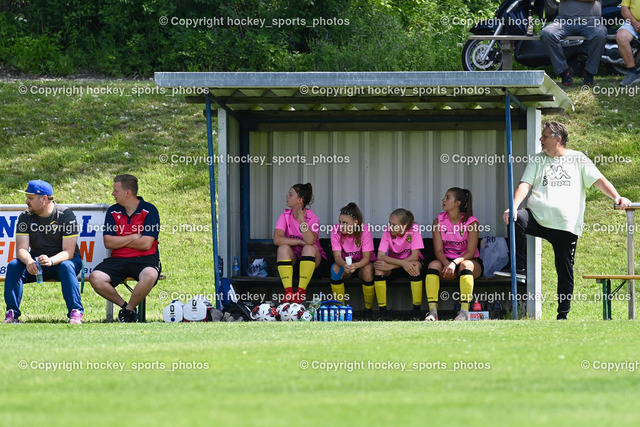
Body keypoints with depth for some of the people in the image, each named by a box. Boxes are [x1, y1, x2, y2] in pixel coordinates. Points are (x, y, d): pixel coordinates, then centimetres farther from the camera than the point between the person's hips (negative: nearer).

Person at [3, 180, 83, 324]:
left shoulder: (65, 214, -13)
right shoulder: (25, 217, -2)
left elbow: (68, 252, -20)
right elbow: (21, 249, -12)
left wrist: (51, 260, -41)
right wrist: (29, 261, -37)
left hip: (60, 260, -3)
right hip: (36, 260, 3)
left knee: (66, 266, -37)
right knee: (13, 266, -25)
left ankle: (75, 314, -39)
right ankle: (12, 314, -25)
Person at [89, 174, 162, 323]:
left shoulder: (149, 211, -2)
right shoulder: (113, 212, 10)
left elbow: (146, 244, -11)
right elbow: (108, 242, 1)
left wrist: (120, 241, -2)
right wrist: (133, 237, -6)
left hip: (144, 259, -3)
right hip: (118, 259, 3)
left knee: (149, 276, -39)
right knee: (95, 278, -25)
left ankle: (129, 310, -13)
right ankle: (123, 305, -2)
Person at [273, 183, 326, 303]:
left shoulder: (312, 217, -14)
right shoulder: (285, 216, -5)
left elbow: (310, 241, -33)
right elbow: (277, 239, -20)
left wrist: (301, 219, -33)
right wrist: (301, 241, -25)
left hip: (310, 257, -2)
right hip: (292, 257, 2)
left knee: (309, 248, -34)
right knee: (283, 248, -28)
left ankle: (301, 292, -37)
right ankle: (288, 292, -37)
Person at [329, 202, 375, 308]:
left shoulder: (365, 231, -24)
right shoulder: (336, 231, -18)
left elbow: (366, 258, -25)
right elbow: (337, 256, -20)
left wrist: (356, 265, -47)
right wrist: (344, 264, -45)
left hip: (362, 263, -1)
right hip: (344, 262, 1)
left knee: (367, 270, -35)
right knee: (335, 269, -32)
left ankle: (368, 308, -19)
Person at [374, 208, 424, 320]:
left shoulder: (414, 229, -20)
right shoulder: (388, 232, -15)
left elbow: (414, 257, -25)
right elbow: (380, 256, -24)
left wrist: (391, 266, -32)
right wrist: (403, 263, -39)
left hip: (409, 263, -1)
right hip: (393, 265, 2)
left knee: (415, 266, -36)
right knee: (379, 268, -30)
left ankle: (416, 311, -27)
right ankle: (382, 311, -25)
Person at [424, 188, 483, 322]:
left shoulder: (471, 222, -10)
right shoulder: (439, 221, 0)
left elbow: (470, 252, -16)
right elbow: (438, 250, -6)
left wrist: (455, 263, -33)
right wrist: (446, 263, -28)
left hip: (469, 261, -3)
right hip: (447, 261, 3)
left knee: (465, 265, -37)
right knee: (433, 264, -28)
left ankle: (464, 311, -42)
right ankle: (433, 311, -36)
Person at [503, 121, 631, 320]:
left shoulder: (578, 159, 9)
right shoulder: (538, 160, 13)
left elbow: (599, 180, 5)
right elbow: (525, 185, 2)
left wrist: (617, 197, -12)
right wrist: (513, 207, -17)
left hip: (566, 226, -1)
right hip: (538, 219, 1)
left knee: (565, 273, 3)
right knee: (512, 218, -30)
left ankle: (563, 316, 14)